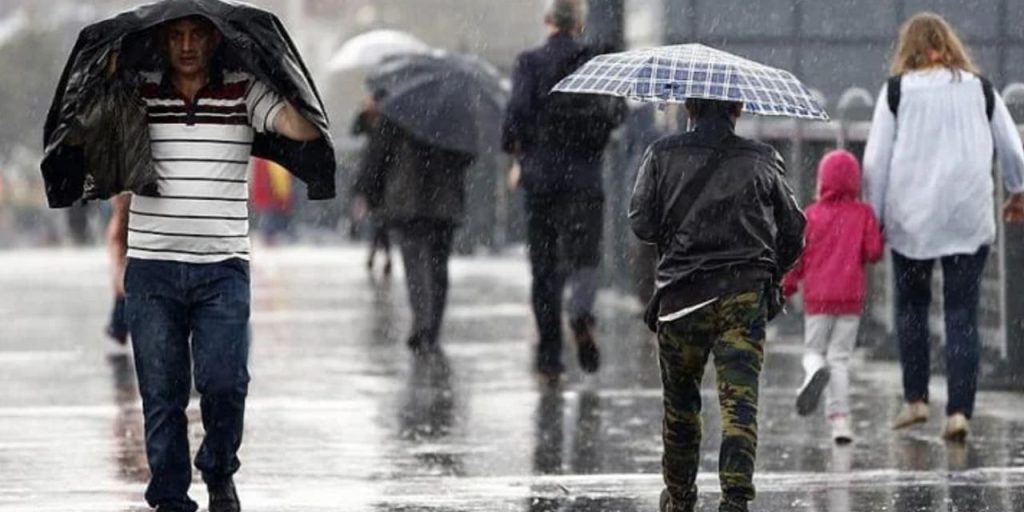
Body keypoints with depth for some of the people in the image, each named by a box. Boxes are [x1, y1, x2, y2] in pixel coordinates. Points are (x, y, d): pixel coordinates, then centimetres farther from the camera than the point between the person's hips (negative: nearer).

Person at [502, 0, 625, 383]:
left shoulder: (530, 63, -1)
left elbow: (519, 109, -13)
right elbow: (616, 112, -4)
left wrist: (512, 144, 5)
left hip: (540, 177, 0)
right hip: (583, 179, 0)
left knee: (544, 268, 7)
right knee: (583, 257, 2)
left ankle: (549, 357, 5)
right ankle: (581, 314, -31)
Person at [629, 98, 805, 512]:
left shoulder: (663, 156, 0)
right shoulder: (763, 160, 5)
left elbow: (641, 223, -2)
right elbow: (793, 232, 9)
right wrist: (769, 274, 24)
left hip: (682, 294, 0)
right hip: (746, 292, 0)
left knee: (680, 400, 15)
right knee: (740, 400, -4)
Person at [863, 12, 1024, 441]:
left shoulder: (897, 90, 0)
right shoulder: (980, 88, 6)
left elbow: (876, 160, -1)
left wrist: (874, 216, 8)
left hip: (911, 217, -1)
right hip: (970, 218, 1)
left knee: (911, 306, 16)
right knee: (962, 316, 1)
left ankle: (915, 399, 13)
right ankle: (959, 410, -8)